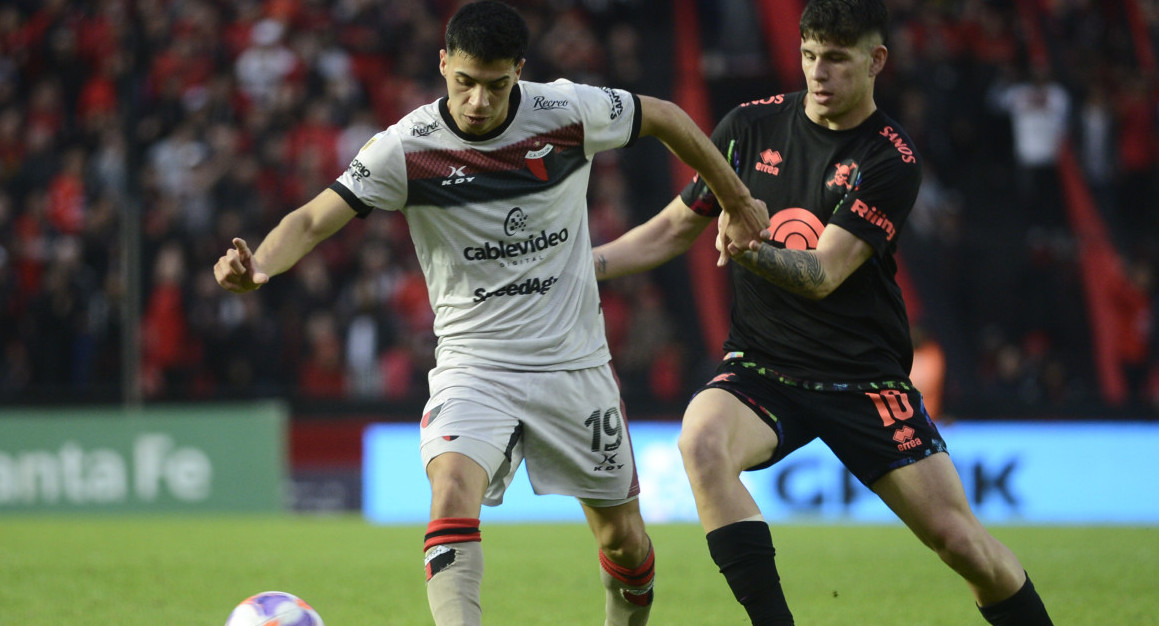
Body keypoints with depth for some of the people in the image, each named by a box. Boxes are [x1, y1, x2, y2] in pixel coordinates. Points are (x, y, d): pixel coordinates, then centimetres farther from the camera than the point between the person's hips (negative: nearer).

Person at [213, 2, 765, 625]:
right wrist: (258, 265, -36)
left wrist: (738, 201, 17)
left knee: (624, 539, 10)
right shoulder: (406, 148, -14)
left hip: (575, 363, 2)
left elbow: (668, 119, 7)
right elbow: (313, 220, -15)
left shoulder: (570, 112, -11)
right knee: (453, 490, -30)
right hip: (472, 365, -2)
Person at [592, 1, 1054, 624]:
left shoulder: (891, 161, -8)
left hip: (866, 379, -2)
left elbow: (823, 274, -18)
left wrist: (752, 252, -38)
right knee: (702, 441, -32)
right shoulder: (751, 126, 2)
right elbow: (674, 228, 13)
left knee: (959, 538, -7)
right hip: (761, 365, 2)